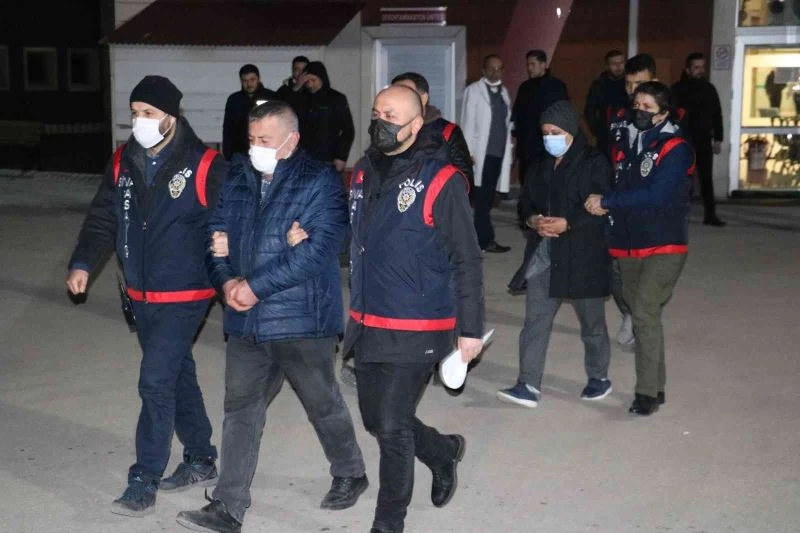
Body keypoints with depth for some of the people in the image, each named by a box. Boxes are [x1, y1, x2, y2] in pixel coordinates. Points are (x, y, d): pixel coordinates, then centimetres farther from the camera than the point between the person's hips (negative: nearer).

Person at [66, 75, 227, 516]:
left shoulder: (205, 167, -14)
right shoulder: (123, 162, 4)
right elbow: (103, 218, 9)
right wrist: (83, 263, -2)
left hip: (184, 297, -6)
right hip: (142, 295, 6)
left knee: (156, 382, -9)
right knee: (177, 376, 16)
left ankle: (144, 483, 2)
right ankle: (201, 462, 32)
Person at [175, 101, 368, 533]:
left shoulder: (319, 183, -11)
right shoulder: (237, 178, 7)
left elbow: (316, 250, -20)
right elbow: (215, 231, 11)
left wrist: (255, 285, -21)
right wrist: (226, 280, -9)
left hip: (302, 321, -5)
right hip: (246, 321, 5)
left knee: (323, 405, 13)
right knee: (240, 411, 6)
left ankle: (350, 475, 37)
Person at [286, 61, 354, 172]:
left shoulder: (336, 99, 3)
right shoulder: (301, 98, 13)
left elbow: (348, 130, 1)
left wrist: (341, 158, -7)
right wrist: (296, 90, -6)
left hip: (327, 162, -3)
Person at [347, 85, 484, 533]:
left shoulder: (441, 180, -13)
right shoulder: (364, 172, 7)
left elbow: (467, 261, -11)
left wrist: (471, 328, -11)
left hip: (416, 331, -7)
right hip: (367, 324, 7)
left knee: (392, 427, 0)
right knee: (376, 419, 17)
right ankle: (444, 452, 45)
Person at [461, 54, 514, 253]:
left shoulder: (503, 91, 15)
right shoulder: (474, 90, -1)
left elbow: (507, 122, 13)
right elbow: (468, 123, -6)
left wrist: (508, 150, 7)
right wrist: (468, 152, -12)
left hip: (499, 152, 6)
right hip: (481, 153, -6)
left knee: (487, 198, 8)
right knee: (481, 198, -4)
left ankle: (479, 237, 12)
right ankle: (486, 239, 0)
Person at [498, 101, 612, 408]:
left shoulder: (594, 164, -9)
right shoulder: (542, 166, 11)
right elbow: (525, 201, 15)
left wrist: (567, 224, -23)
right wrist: (533, 220, -7)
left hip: (584, 257, -5)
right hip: (545, 256, 5)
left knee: (591, 322, 12)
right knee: (535, 321, -2)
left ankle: (599, 377, 32)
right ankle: (529, 386, 0)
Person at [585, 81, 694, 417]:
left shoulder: (675, 149, -10)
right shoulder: (627, 145, 12)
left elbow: (656, 195, -21)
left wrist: (606, 202, -19)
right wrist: (607, 206, -8)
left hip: (664, 246, -7)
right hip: (628, 246, 7)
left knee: (645, 312, -16)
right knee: (641, 315, 11)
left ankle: (648, 391, -8)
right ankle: (655, 387, 22)